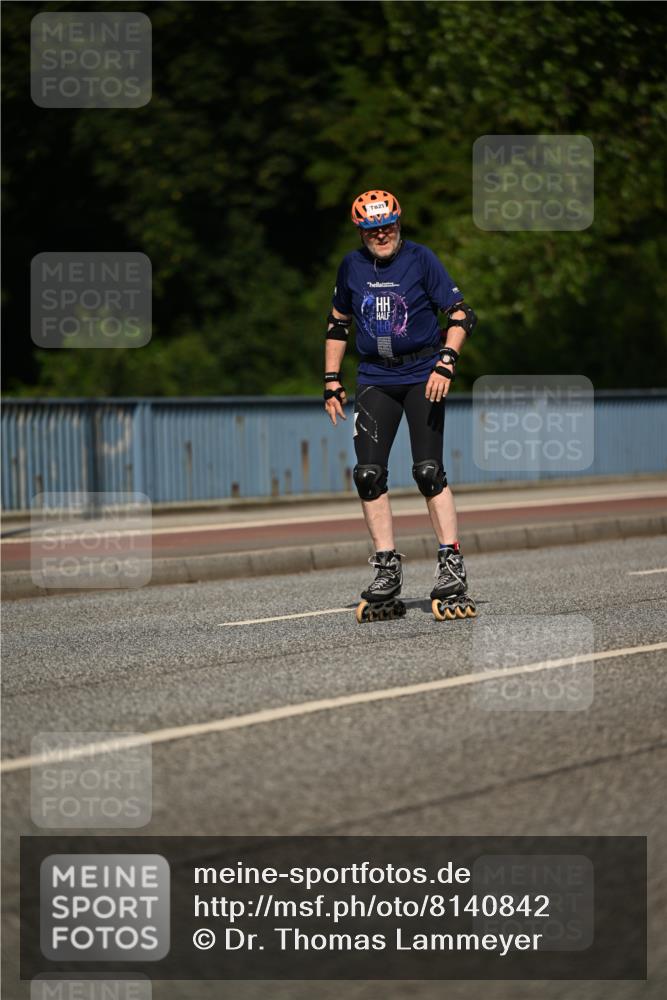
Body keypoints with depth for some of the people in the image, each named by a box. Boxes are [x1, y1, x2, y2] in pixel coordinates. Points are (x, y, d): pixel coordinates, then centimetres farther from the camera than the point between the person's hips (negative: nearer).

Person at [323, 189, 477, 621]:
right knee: (368, 474, -7)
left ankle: (452, 567, -7)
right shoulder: (352, 266, 6)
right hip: (375, 379, 4)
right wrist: (332, 381, 13)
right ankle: (387, 571, -1)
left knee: (429, 471, -12)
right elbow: (338, 322, 18)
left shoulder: (420, 259, -6)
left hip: (422, 375, -4)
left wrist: (446, 362, -21)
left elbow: (461, 315, -7)